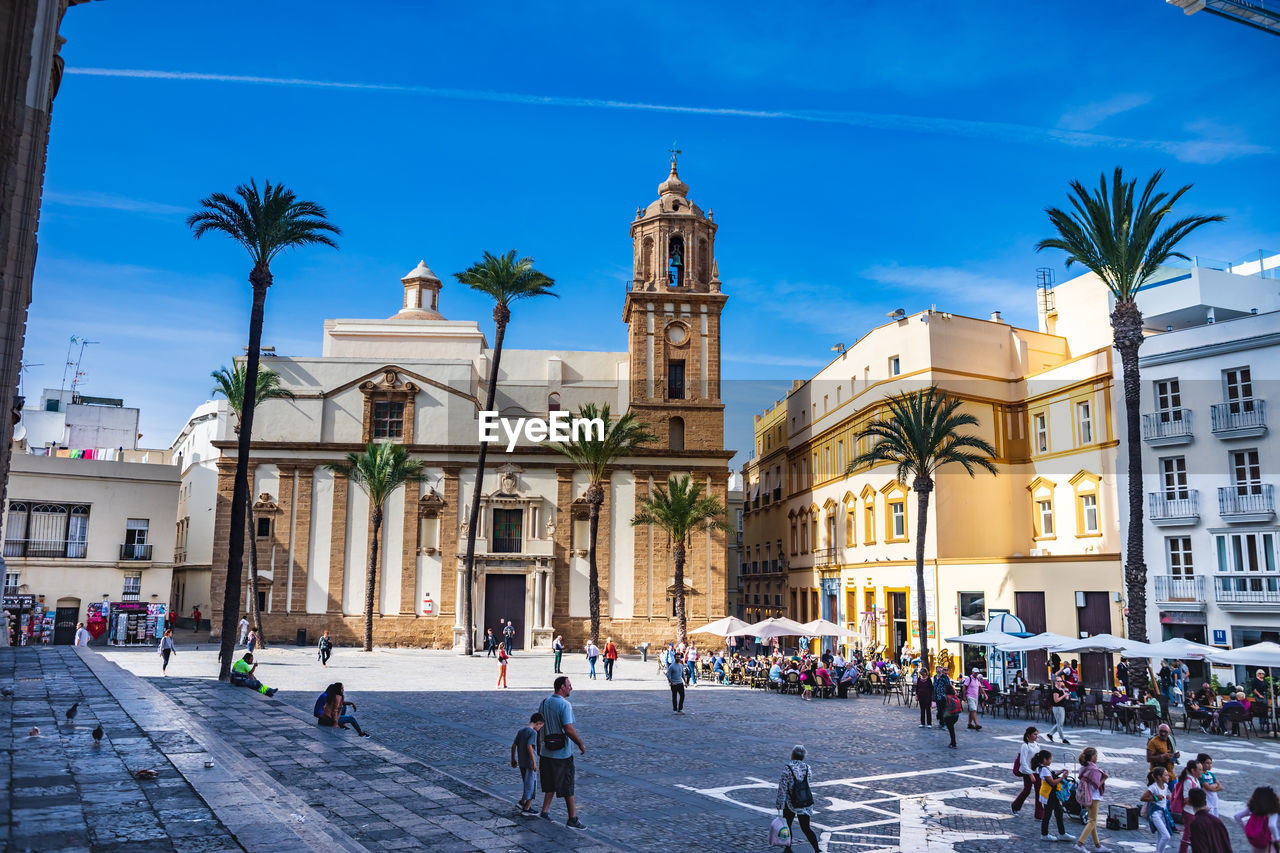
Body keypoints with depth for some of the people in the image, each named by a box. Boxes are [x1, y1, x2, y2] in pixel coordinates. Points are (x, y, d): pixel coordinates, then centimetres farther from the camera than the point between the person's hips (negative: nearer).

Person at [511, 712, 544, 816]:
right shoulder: (533, 732, -15)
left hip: (521, 763, 7)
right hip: (530, 763, -7)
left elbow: (513, 746, 10)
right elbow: (529, 747, -25)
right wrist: (534, 763, -23)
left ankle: (523, 802, 28)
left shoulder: (521, 730, 8)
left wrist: (513, 759, 18)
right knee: (531, 785, 4)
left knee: (527, 783, 23)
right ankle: (526, 809, 9)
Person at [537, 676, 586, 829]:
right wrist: (581, 744, -10)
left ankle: (545, 811, 20)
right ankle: (572, 819, 11)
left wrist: (539, 746, 21)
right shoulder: (564, 705, -18)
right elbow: (569, 730, -23)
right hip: (562, 753, -7)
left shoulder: (544, 702, 5)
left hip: (546, 752, 7)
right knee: (567, 786, 4)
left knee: (550, 783, 20)